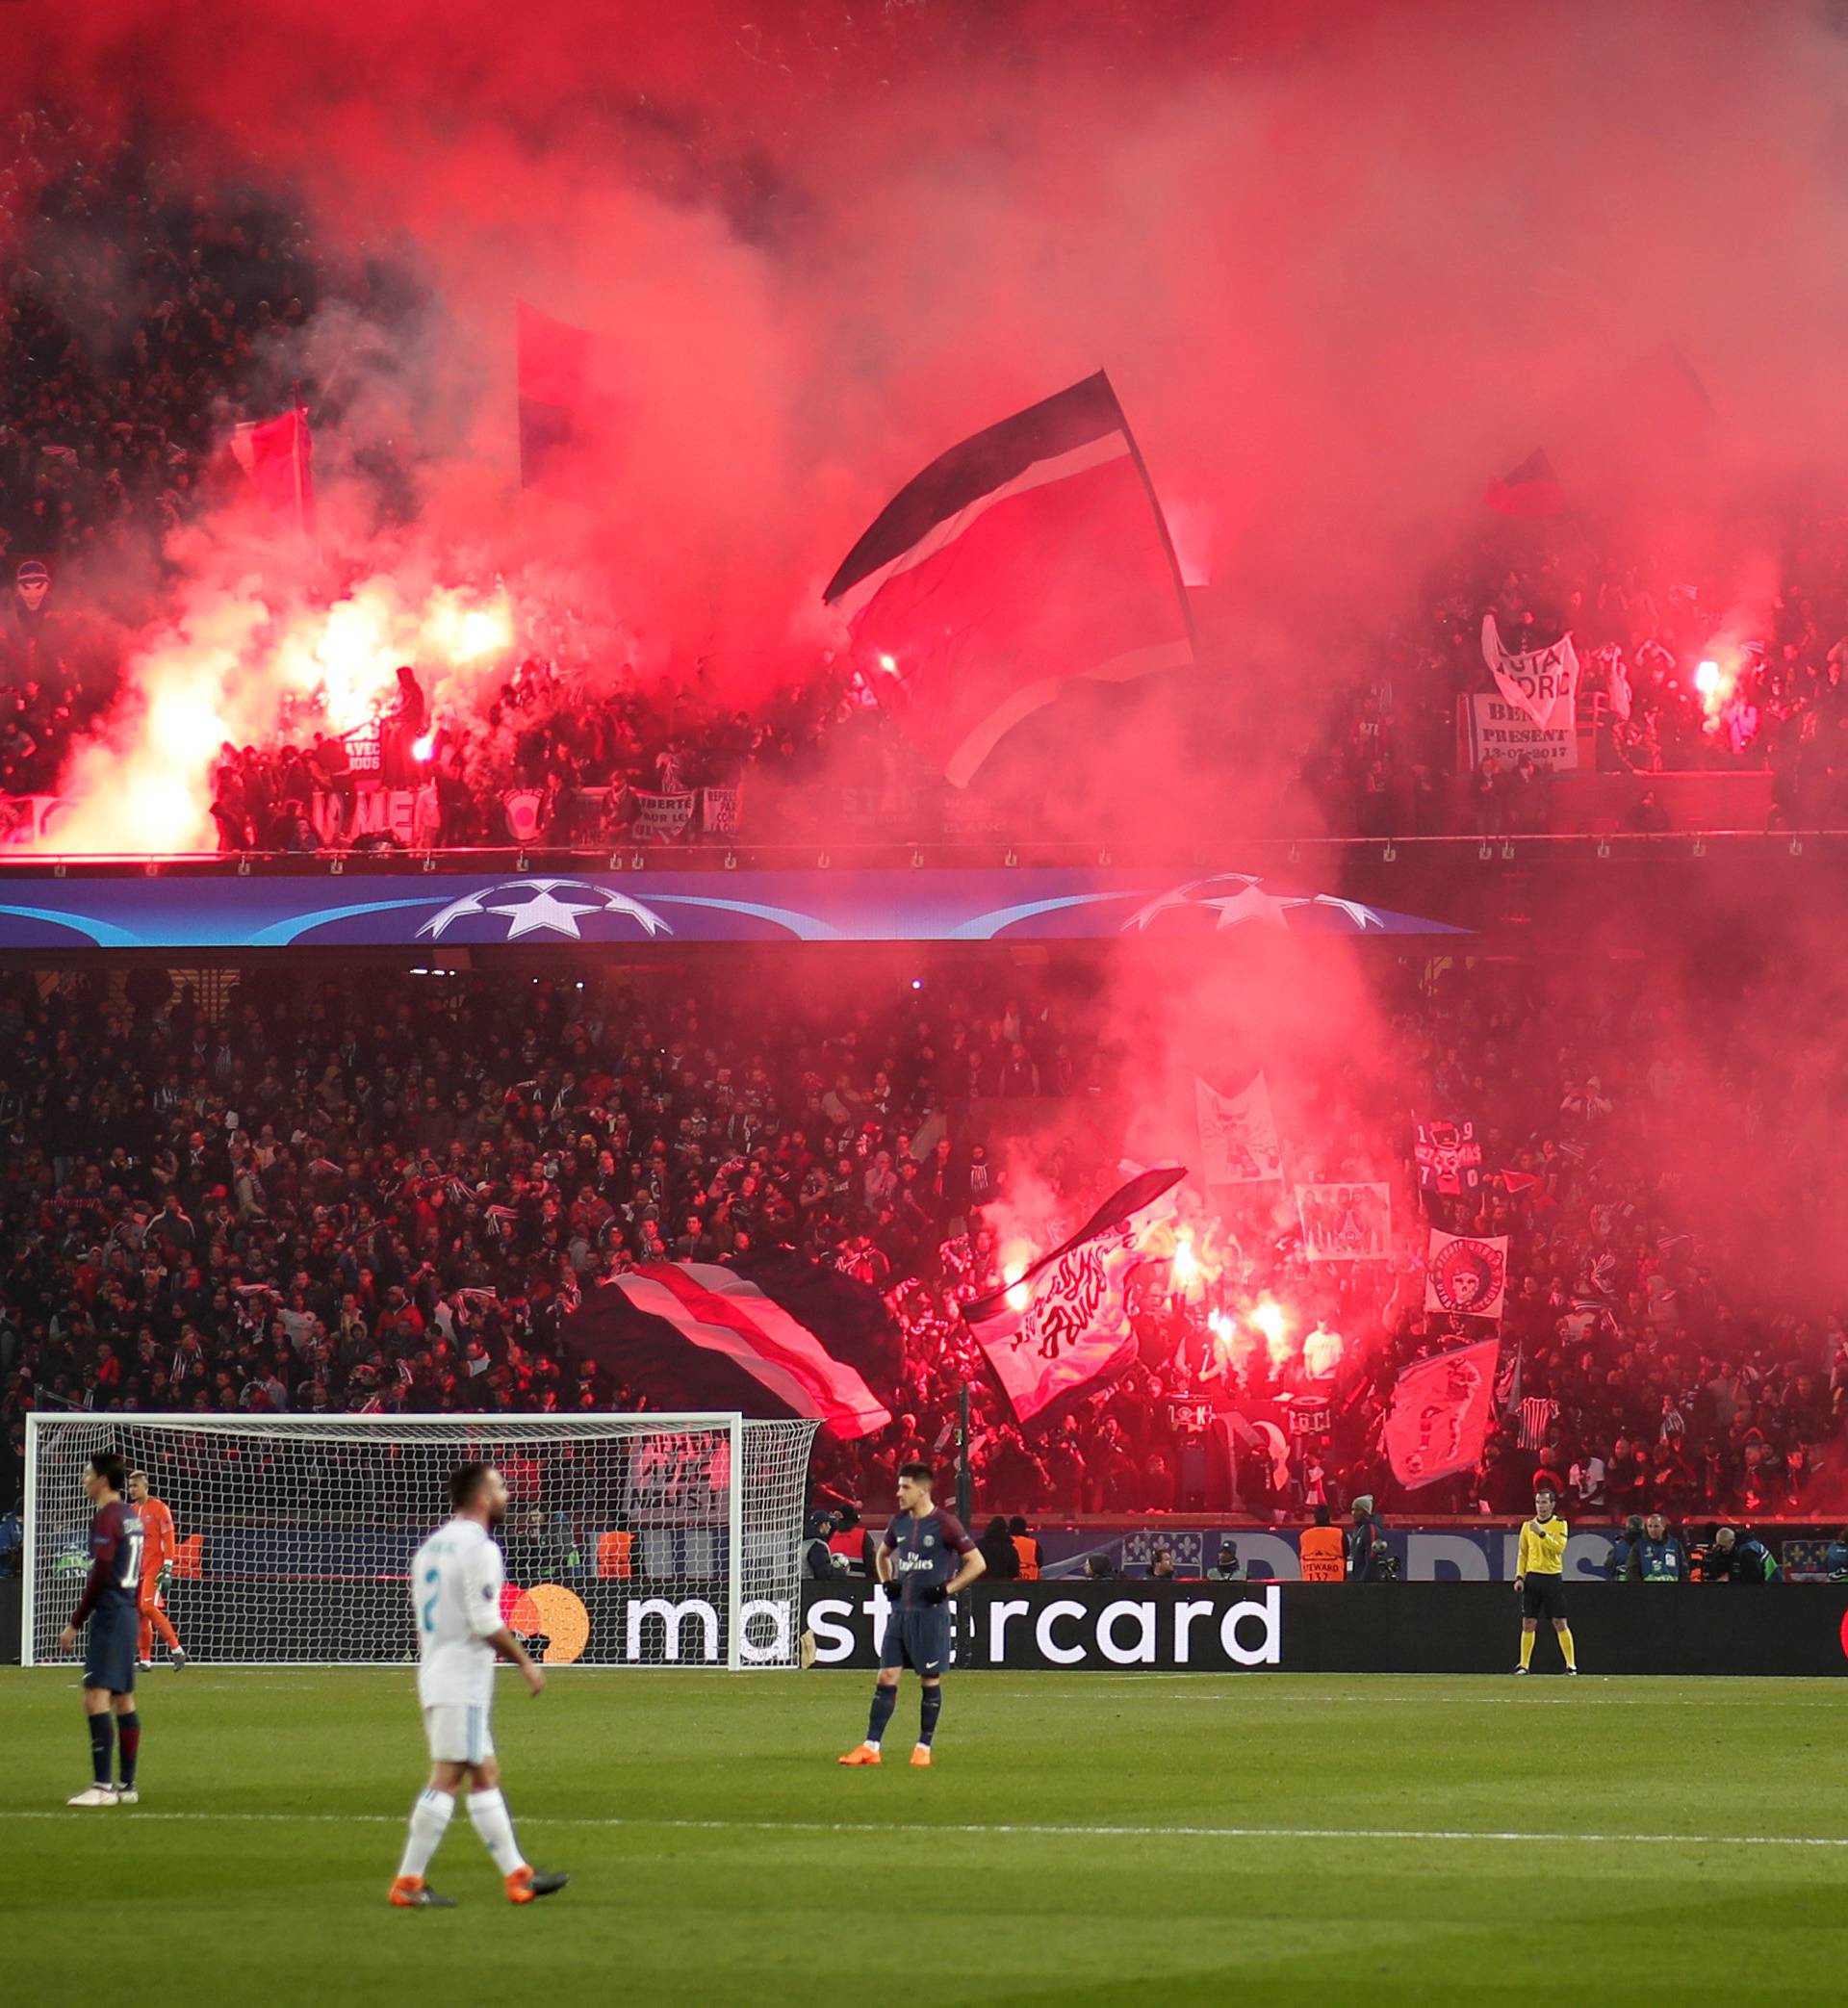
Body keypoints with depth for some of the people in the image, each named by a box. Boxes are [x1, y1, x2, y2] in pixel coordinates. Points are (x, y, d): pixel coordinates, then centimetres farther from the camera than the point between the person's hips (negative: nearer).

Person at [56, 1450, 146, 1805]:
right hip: (128, 1613, 10)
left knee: (96, 1698, -13)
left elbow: (99, 1576, -17)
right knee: (123, 1699, 12)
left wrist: (75, 1623, -14)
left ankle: (102, 1786, -19)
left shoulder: (106, 1518, -13)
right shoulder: (130, 1516, 14)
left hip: (109, 1615, -10)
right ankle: (127, 1786, 14)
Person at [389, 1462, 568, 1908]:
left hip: (435, 1676, 10)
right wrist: (524, 1662, -8)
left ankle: (518, 1876, 14)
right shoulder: (479, 1548, -13)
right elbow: (485, 1621, -18)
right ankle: (408, 1883, -10)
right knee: (447, 1777, -8)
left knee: (486, 1775, 12)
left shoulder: (432, 1546, 16)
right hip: (463, 1683, -10)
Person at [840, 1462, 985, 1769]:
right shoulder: (899, 1522, 9)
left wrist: (946, 1589, -12)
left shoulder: (944, 1524, -9)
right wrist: (887, 1583, 12)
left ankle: (924, 1747, 10)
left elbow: (977, 1563, -7)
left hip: (931, 1614, -6)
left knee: (930, 1680, 2)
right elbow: (883, 1554, 29)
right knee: (886, 1677, 2)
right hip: (900, 1611, 6)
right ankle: (871, 1747, 2)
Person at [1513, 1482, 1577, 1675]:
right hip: (1532, 1578, 3)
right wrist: (1519, 1577, 4)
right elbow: (1522, 1554, 14)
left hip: (1553, 1578, -3)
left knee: (1560, 1623, -3)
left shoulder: (1559, 1524, 0)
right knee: (1528, 1623, 2)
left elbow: (1559, 1547, -15)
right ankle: (1524, 1664, 7)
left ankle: (1571, 1664, 1)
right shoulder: (1528, 1526, 11)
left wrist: (1541, 1533, -23)